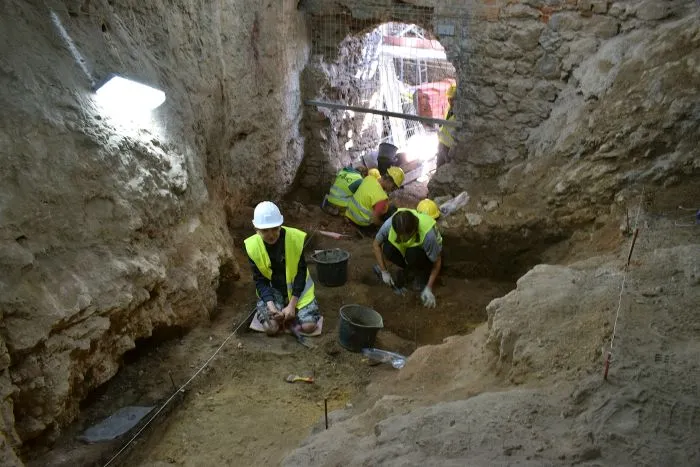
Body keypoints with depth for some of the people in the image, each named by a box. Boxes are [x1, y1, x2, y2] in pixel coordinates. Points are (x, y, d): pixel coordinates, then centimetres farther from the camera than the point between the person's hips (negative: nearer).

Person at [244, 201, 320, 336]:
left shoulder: (297, 239, -21)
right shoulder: (253, 247, -16)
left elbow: (301, 273, -13)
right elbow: (260, 281, -10)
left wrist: (292, 305, -19)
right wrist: (271, 306, -26)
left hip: (297, 286, -1)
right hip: (272, 289, 1)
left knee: (309, 326, -19)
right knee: (271, 328, -21)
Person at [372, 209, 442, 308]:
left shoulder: (428, 234, -39)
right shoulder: (389, 224, -31)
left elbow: (437, 262, -23)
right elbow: (376, 245, -13)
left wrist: (428, 288, -25)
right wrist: (384, 271, -13)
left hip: (425, 254, -3)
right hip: (404, 249, 4)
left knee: (412, 254, -38)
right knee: (387, 249, -29)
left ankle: (422, 274, -6)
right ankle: (407, 269, 0)